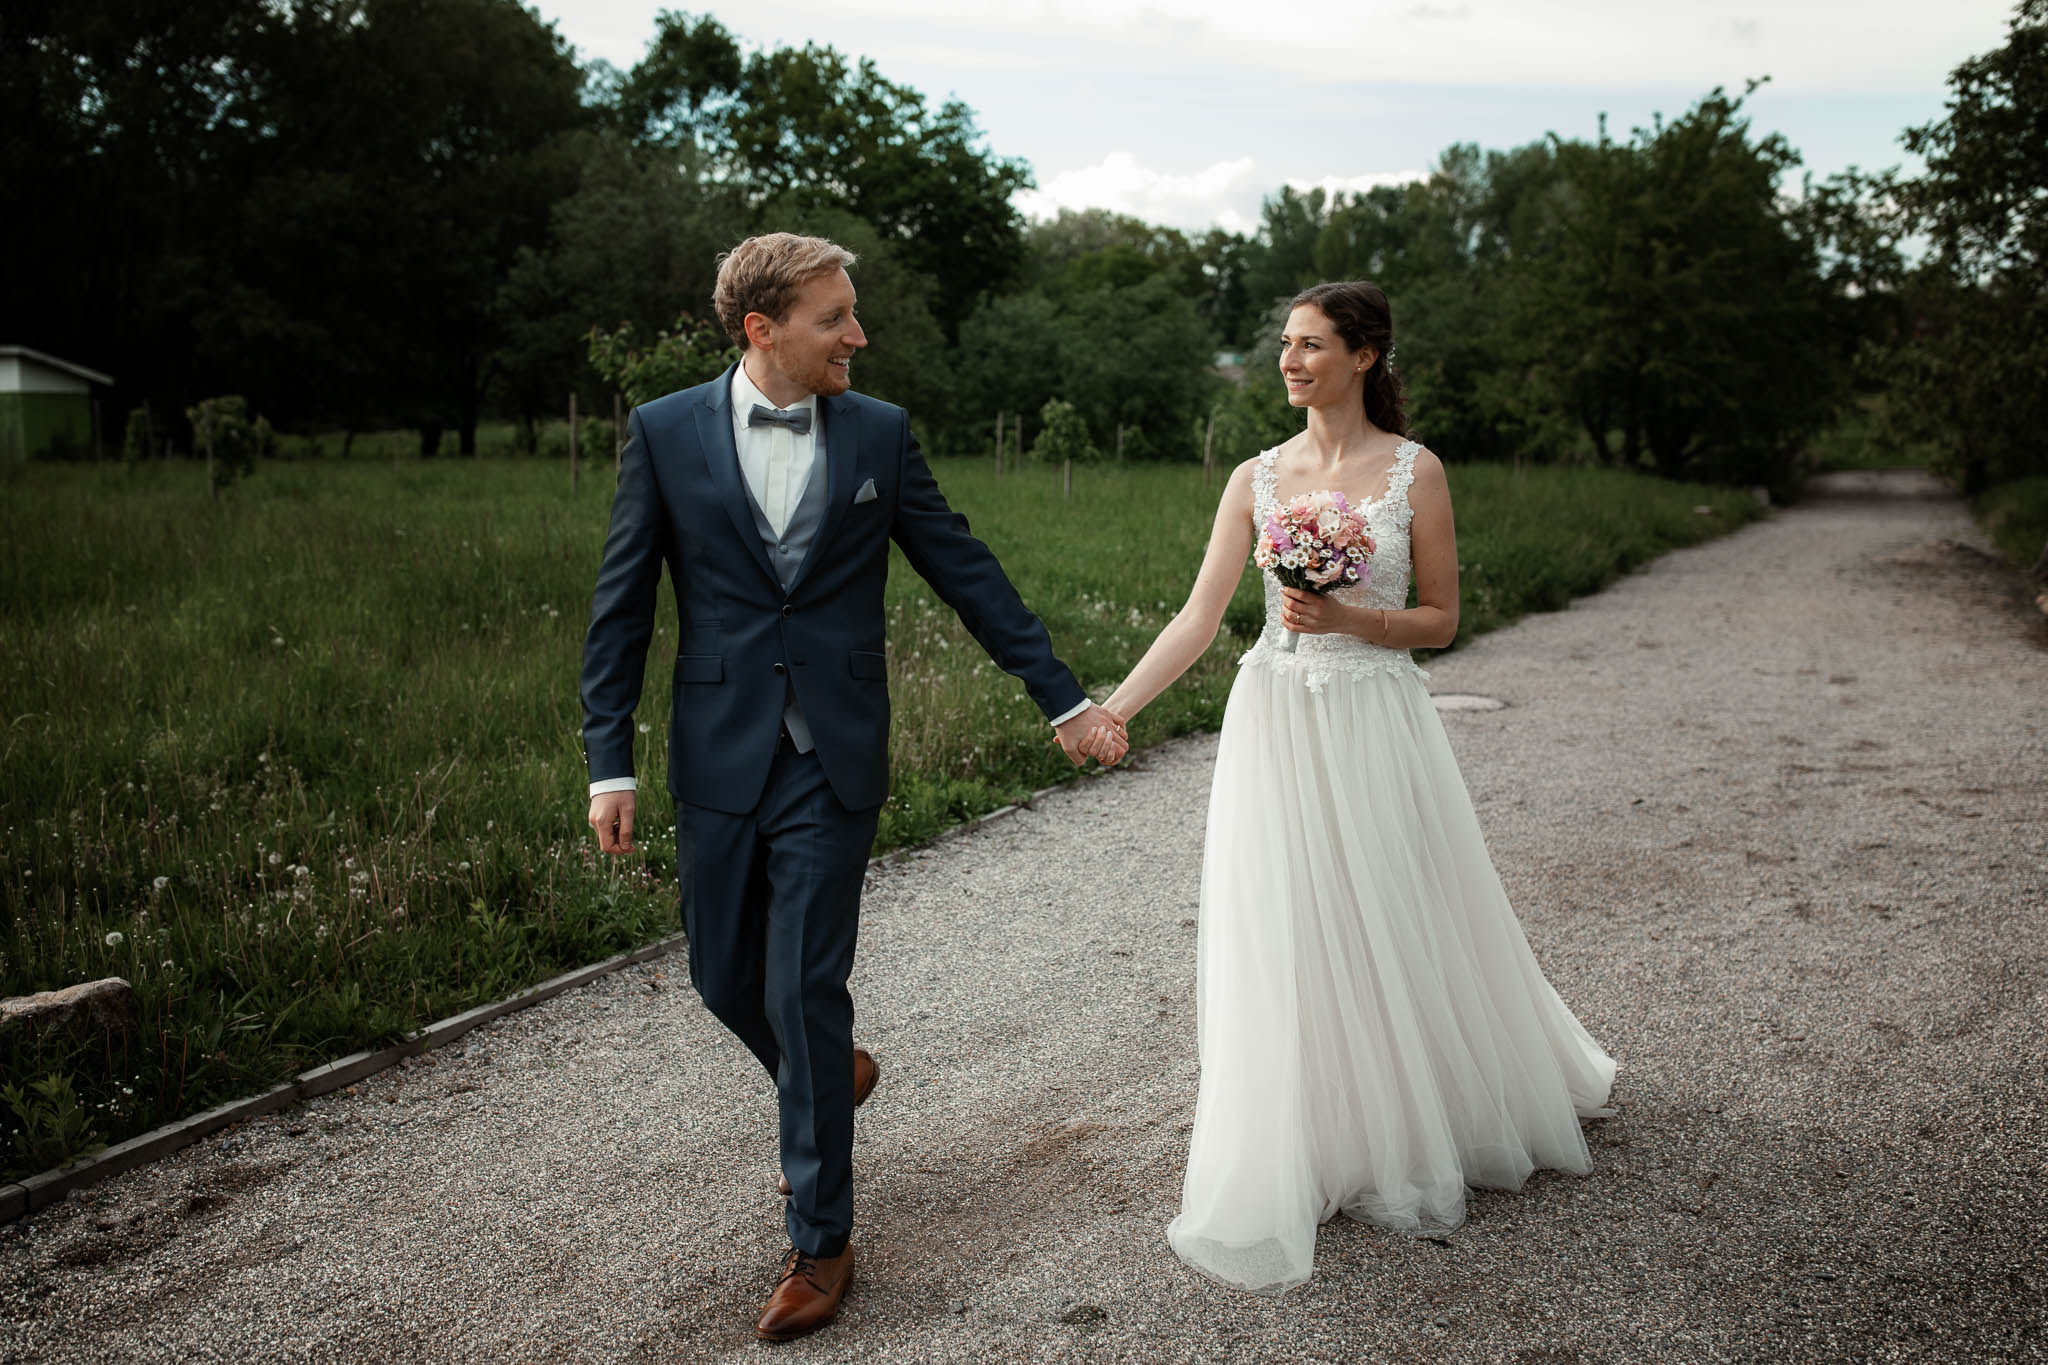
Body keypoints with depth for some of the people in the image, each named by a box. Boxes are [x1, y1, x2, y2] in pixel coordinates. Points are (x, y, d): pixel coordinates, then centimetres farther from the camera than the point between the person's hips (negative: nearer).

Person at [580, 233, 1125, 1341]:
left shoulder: (880, 434, 1)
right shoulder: (664, 432, -1)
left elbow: (965, 572, 5)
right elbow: (621, 606, 1)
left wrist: (1063, 699, 5)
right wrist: (610, 762, -4)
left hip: (833, 762, -1)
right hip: (720, 755, 2)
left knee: (803, 992, -2)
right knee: (724, 978, 12)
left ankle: (820, 1238, 14)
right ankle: (831, 1075, 46)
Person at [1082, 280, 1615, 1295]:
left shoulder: (1414, 470, -2)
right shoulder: (1257, 477, 4)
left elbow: (1442, 619, 0)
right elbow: (1198, 619, -2)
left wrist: (1347, 618, -17)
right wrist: (1114, 706, -13)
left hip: (1375, 725, -2)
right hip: (1274, 725, 2)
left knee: (1396, 928, 8)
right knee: (1278, 941, 3)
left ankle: (1414, 1139, 34)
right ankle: (1299, 1164, 19)